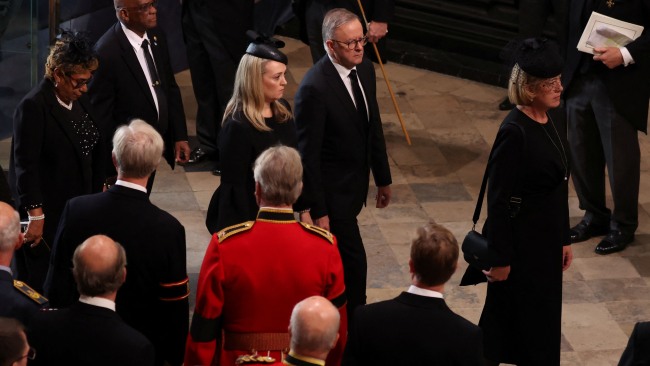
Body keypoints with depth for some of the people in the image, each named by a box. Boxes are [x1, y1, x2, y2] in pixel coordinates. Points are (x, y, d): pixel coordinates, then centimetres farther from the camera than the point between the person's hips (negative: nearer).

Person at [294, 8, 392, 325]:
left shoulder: (365, 69, -1)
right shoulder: (315, 88, -26)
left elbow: (374, 127, 11)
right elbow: (307, 154, -22)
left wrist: (383, 178, 16)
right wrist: (316, 210, -19)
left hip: (354, 185, 8)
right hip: (331, 190, -8)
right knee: (353, 260, -2)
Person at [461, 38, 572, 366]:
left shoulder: (553, 125, 4)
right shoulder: (515, 132, -22)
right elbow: (498, 200, -20)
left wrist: (564, 239, 17)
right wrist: (500, 258, -17)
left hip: (546, 242, 9)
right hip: (519, 242, -9)